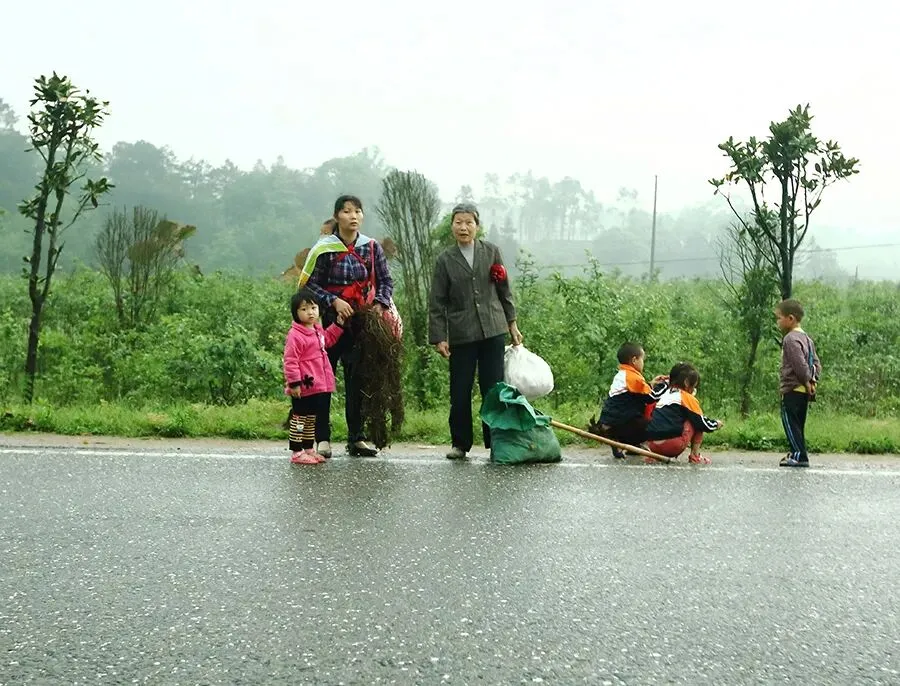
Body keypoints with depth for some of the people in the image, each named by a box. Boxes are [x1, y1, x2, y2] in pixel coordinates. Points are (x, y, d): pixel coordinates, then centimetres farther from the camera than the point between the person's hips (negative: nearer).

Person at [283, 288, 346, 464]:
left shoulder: (318, 330, 10)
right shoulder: (295, 335, -18)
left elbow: (327, 340, 33)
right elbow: (290, 361, -20)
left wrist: (338, 325, 24)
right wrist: (294, 383, -23)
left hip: (320, 386, 9)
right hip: (303, 388, -9)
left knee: (312, 419, 18)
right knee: (300, 420, 0)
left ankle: (308, 449, 29)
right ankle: (296, 452, 7)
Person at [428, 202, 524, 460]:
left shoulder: (491, 252, 7)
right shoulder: (445, 260, 2)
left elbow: (504, 291, 13)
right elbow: (436, 303, 2)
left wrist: (512, 325, 11)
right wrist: (438, 338, -3)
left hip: (493, 331, 1)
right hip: (461, 335, -1)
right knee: (460, 392, 2)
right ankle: (460, 444, 15)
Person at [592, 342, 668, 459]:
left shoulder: (620, 375, 17)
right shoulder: (633, 377, -12)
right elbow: (652, 397, -9)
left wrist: (652, 385, 20)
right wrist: (666, 384, 5)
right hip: (618, 425, -10)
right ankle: (618, 443, -13)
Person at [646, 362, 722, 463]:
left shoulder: (666, 394, 22)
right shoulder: (687, 397, 3)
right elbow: (702, 422, 4)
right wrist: (716, 423, 23)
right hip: (672, 445, -6)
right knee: (698, 424, 13)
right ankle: (695, 456, 10)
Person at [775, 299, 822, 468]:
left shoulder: (791, 339, -15)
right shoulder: (806, 338, 16)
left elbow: (799, 363, -22)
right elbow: (816, 362, 16)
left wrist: (807, 381, -12)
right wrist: (813, 380, 8)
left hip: (792, 389, -10)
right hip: (804, 390, 10)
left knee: (790, 423, -6)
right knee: (798, 424, 15)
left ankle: (799, 455, -9)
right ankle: (798, 454, 21)